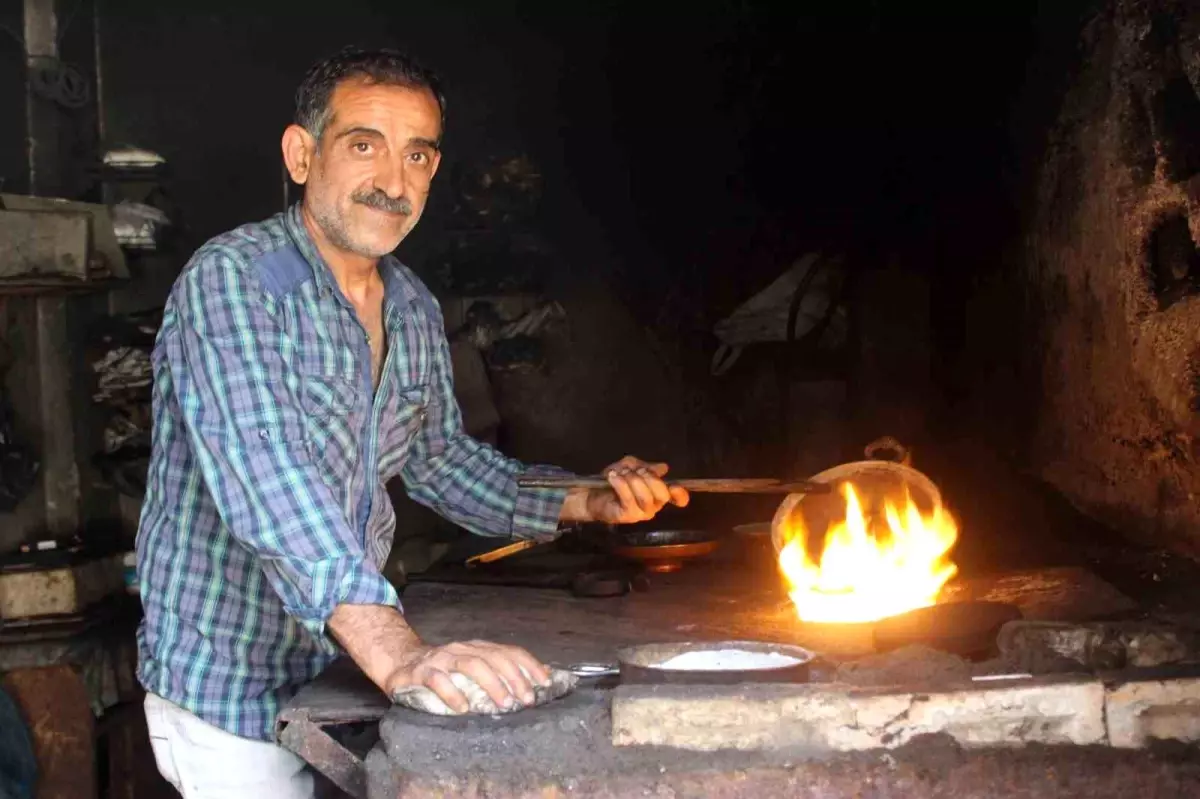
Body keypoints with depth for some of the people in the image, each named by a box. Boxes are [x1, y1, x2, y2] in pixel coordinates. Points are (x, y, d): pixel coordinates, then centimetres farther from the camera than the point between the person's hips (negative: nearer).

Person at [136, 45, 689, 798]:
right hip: (230, 690, -7)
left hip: (342, 674, 7)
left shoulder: (416, 311, 3)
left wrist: (585, 502, 2)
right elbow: (264, 478, -36)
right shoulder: (231, 282, -22)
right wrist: (396, 653, -47)